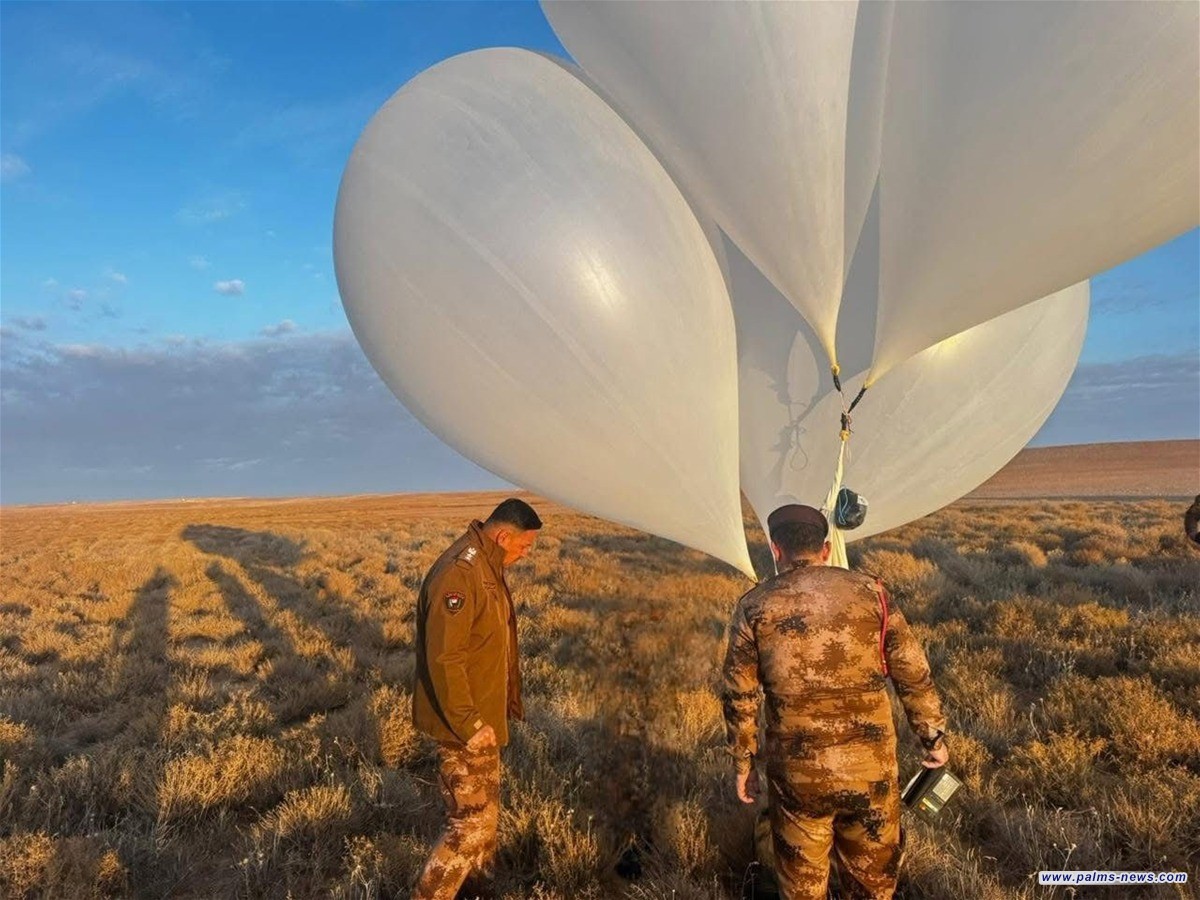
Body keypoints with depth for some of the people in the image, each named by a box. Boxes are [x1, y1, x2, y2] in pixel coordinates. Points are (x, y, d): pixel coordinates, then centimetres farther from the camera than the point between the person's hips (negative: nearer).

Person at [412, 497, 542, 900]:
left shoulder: (488, 566, 6)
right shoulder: (458, 573, -27)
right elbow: (443, 659, -28)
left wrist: (509, 695, 22)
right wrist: (468, 723, -24)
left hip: (484, 713, 10)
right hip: (464, 722, -10)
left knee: (487, 804, 24)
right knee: (474, 823, -4)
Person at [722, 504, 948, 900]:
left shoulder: (754, 607, -4)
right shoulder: (869, 591, -2)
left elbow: (740, 698, -1)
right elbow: (914, 675, 2)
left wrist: (743, 763, 11)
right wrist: (934, 736, 15)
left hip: (797, 773, -1)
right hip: (872, 769, 1)